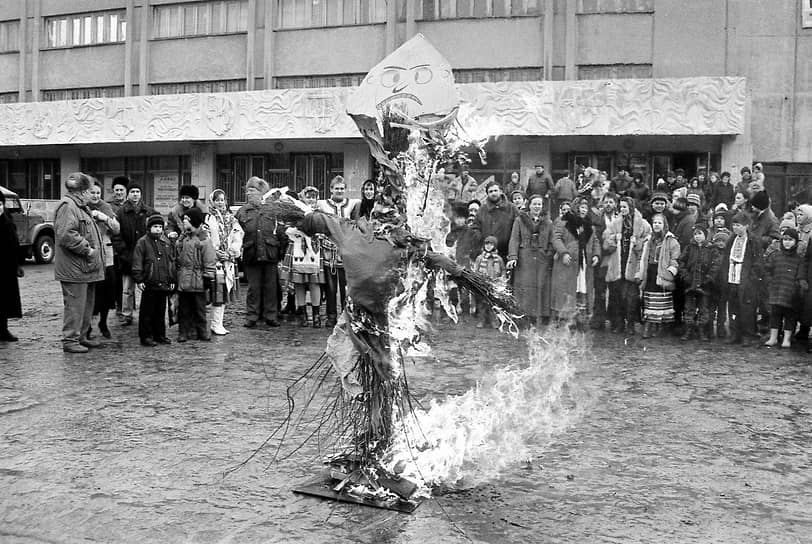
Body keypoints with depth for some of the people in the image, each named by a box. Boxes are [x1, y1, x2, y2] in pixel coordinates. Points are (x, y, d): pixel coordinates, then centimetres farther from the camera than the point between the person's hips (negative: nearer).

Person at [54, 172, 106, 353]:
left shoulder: (80, 207, 21)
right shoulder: (67, 206, -14)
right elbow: (66, 235, -25)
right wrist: (87, 249, -20)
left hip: (86, 267, 11)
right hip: (74, 268, -11)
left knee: (87, 304, 15)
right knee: (75, 305, -6)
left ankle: (81, 337, 24)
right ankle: (70, 340, 1)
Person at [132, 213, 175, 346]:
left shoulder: (167, 243, 13)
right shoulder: (142, 242, -3)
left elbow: (172, 262, 18)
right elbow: (137, 262, -6)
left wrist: (172, 280, 14)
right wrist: (139, 279, -11)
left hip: (164, 284, 5)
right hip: (149, 284, -5)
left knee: (161, 311, 12)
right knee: (147, 312, 1)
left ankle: (160, 335, 21)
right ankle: (146, 336, 7)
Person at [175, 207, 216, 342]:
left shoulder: (204, 239, -7)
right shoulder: (182, 238, 11)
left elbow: (210, 260, -8)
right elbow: (177, 258, 18)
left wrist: (208, 277, -10)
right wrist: (176, 273, 16)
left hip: (197, 280, -5)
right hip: (182, 279, 5)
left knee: (199, 308, 3)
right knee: (183, 308, 8)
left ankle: (203, 333, 13)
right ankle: (184, 332, 16)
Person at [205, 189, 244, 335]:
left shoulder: (231, 219, 15)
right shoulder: (208, 219, 0)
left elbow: (238, 236, 8)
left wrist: (232, 252, -6)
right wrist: (217, 253, -14)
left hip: (229, 261, 5)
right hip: (215, 261, -5)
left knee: (225, 292, 7)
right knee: (218, 291, -9)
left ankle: (218, 323, 14)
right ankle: (216, 324, -2)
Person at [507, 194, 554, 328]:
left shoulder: (548, 223, 13)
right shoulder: (520, 220, 8)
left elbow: (551, 244, 11)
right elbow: (514, 239, 0)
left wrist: (550, 263, 3)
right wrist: (512, 257, -12)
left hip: (542, 260, 2)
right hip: (524, 259, -2)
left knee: (541, 289, -2)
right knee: (524, 289, -6)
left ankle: (539, 322, 1)